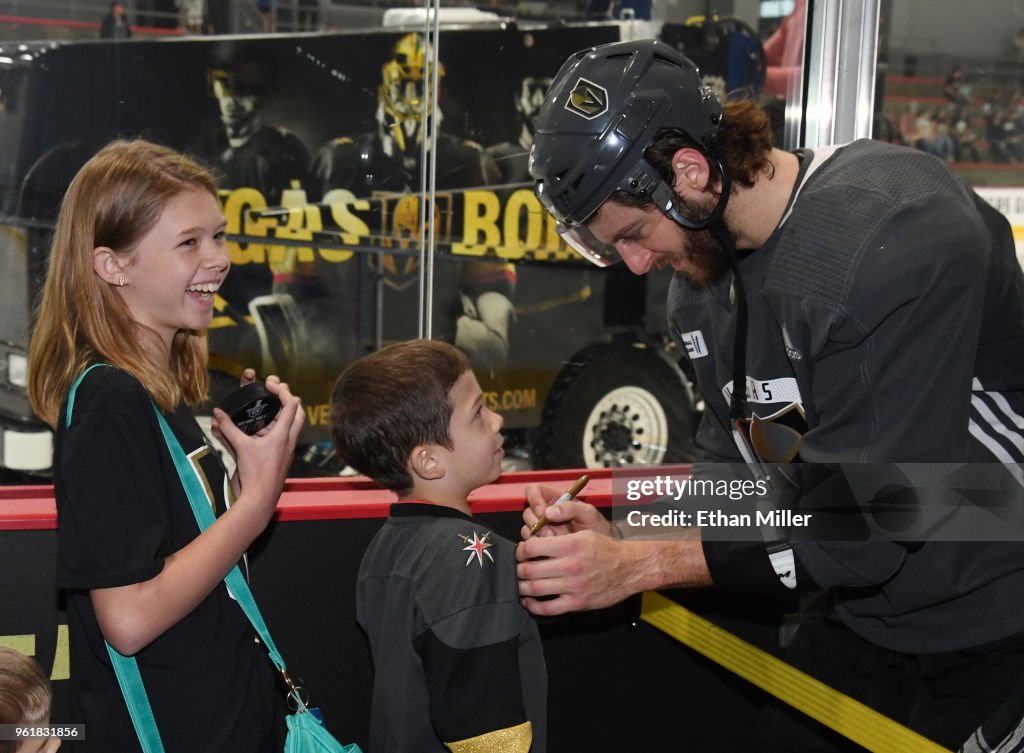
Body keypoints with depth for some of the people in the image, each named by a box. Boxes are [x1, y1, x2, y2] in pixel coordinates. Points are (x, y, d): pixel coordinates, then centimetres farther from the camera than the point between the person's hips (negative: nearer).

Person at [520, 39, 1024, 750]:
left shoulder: (894, 232, -27)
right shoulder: (700, 264, 0)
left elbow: (867, 519, -28)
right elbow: (739, 467, 4)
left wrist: (639, 565, -27)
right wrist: (621, 538, -14)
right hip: (870, 609, 7)